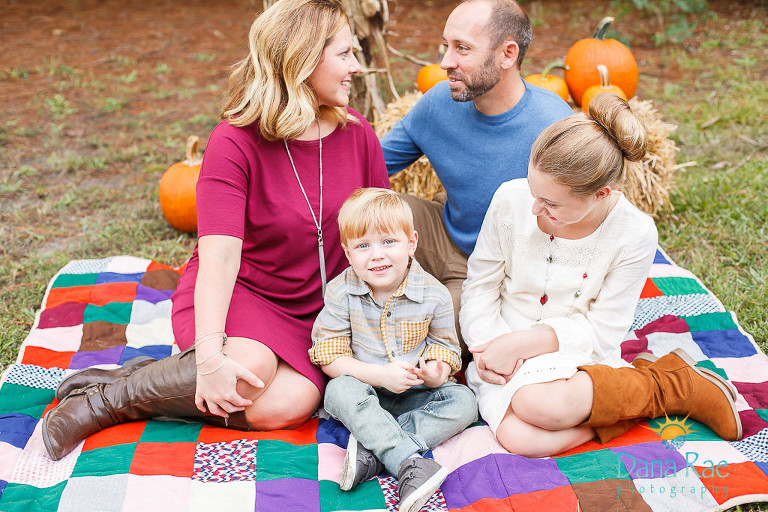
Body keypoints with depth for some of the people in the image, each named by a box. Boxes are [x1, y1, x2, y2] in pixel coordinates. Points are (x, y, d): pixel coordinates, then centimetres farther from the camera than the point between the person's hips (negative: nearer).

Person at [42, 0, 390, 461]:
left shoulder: (358, 134, -1)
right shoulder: (236, 141, -15)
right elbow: (219, 253, -26)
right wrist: (210, 354, -37)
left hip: (318, 309, 4)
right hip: (240, 291, -3)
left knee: (289, 404, -26)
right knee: (249, 366, -36)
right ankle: (105, 398, -13)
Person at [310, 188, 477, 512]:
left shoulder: (434, 295, -9)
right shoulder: (341, 293, -11)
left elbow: (445, 351, 0)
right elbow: (327, 356, -11)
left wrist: (436, 373, -25)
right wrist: (379, 375, -25)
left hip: (416, 395, 2)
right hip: (365, 393, -1)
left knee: (463, 402, -21)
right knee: (339, 390, -32)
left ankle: (371, 451, -32)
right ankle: (410, 463, -41)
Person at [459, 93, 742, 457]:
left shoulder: (634, 235, -16)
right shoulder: (511, 199, -11)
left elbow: (602, 331, -11)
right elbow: (480, 286, 2)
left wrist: (522, 342, -20)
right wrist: (486, 347, -14)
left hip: (576, 356, -2)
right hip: (502, 348, 2)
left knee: (539, 404, -37)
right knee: (520, 438, -29)